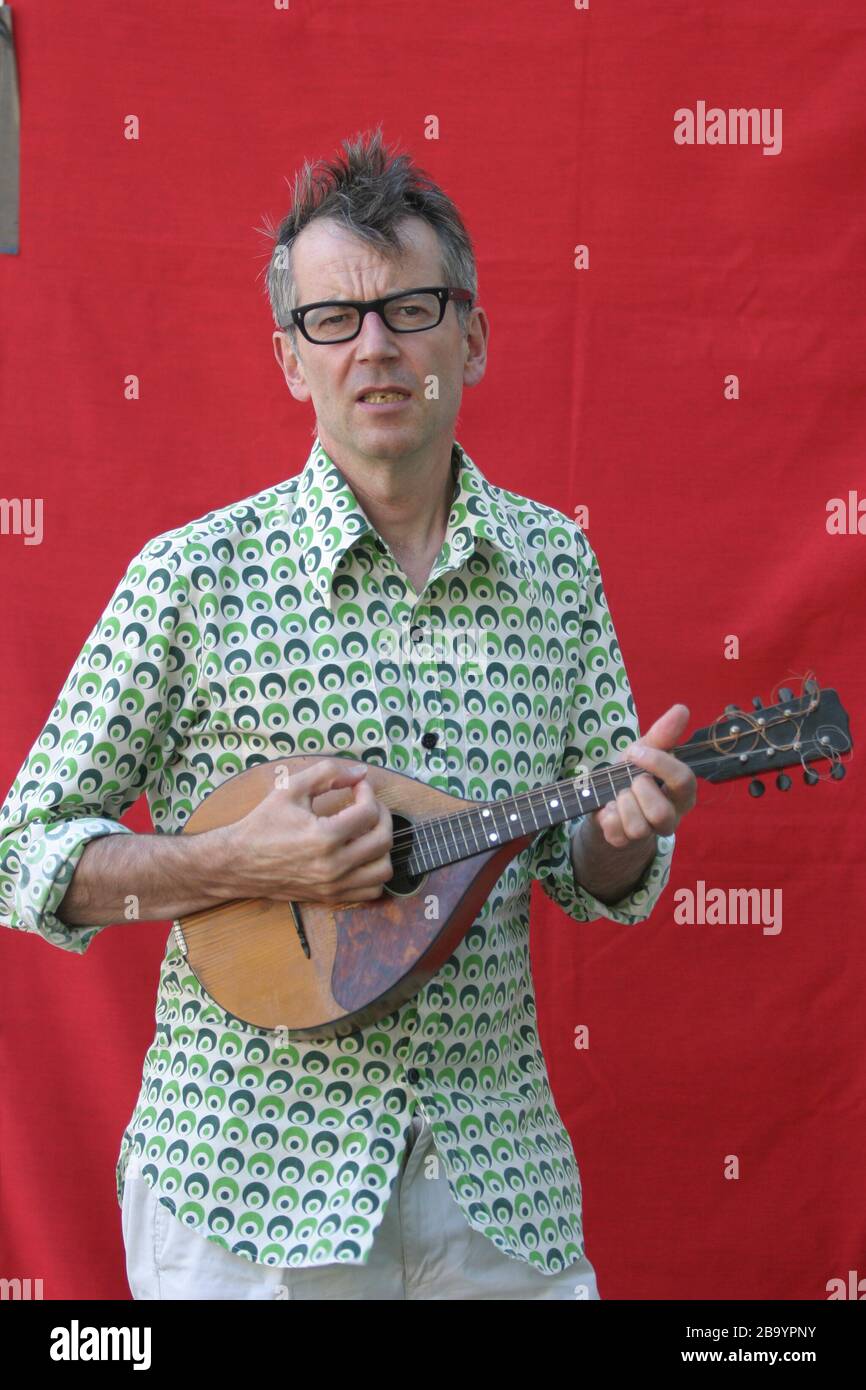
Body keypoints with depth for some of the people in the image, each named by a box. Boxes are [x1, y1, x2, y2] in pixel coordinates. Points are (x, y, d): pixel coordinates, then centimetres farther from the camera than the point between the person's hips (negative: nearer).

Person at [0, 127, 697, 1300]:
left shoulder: (556, 563, 4)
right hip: (246, 1181, -3)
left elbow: (589, 876, 10)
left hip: (499, 1184, 3)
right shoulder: (196, 575, -6)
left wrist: (627, 826, -12)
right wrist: (237, 864, -19)